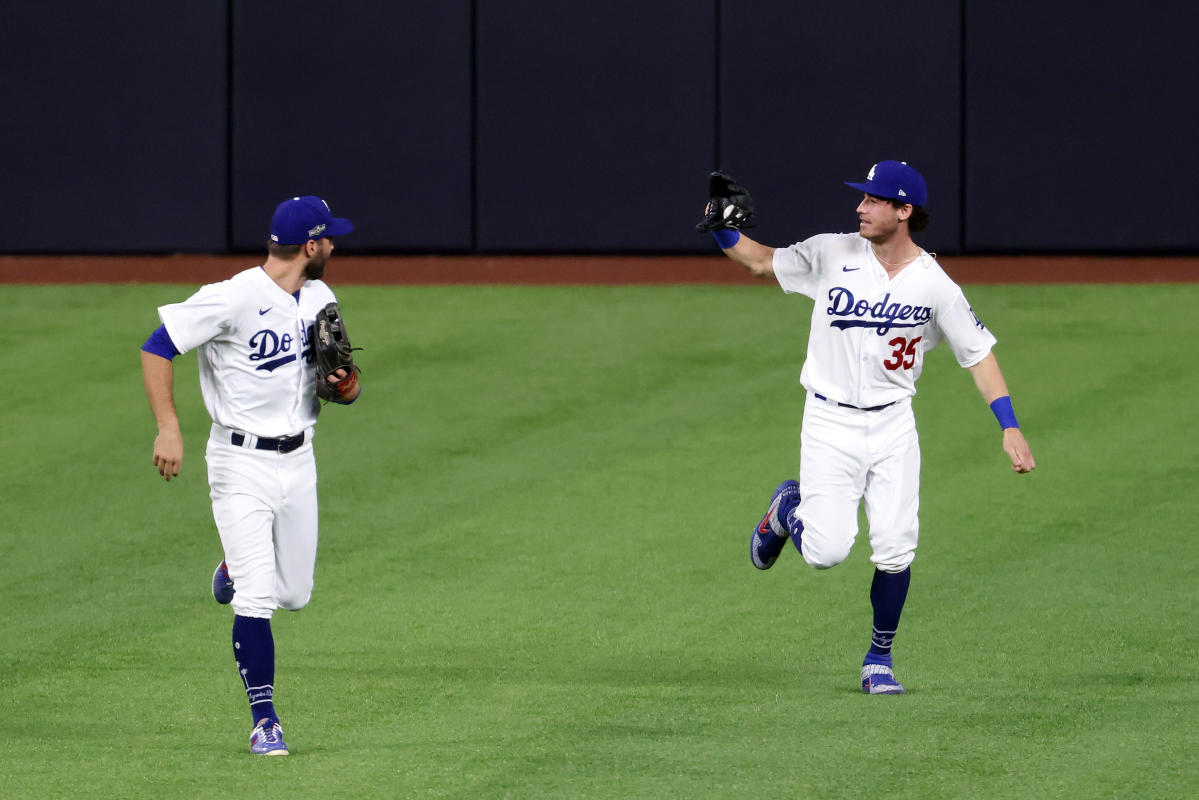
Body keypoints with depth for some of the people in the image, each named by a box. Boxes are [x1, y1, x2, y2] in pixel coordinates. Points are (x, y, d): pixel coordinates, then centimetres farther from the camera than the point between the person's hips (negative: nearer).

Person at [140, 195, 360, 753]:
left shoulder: (320, 300, 5)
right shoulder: (233, 299, -17)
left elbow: (342, 389, 15)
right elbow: (156, 349, -14)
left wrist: (348, 387, -10)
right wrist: (168, 428, -22)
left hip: (298, 459, 6)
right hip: (242, 463, -6)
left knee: (294, 595, 14)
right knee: (257, 601, -12)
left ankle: (236, 571, 47)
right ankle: (264, 719, -2)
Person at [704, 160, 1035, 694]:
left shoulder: (936, 286, -5)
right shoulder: (832, 255, -4)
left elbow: (978, 354, 0)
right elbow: (762, 262, 7)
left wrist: (1010, 428, -8)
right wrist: (722, 229, -12)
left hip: (893, 425, 1)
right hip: (830, 423, -1)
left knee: (895, 551, -7)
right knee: (826, 551, -12)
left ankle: (879, 659, 14)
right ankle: (789, 510, 24)